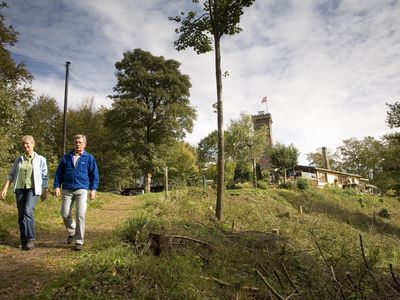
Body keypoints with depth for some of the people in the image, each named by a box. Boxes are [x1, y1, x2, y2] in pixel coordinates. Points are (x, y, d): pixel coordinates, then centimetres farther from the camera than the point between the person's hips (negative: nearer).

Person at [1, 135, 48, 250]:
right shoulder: (19, 159, 11)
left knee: (28, 211, -22)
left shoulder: (40, 159, 2)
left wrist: (45, 191, 2)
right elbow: (11, 175, 13)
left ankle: (30, 239, -15)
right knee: (21, 215, 3)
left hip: (33, 189, -4)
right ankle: (24, 240, 14)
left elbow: (44, 176, 3)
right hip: (20, 189, 4)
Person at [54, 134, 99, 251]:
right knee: (65, 214, 3)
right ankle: (71, 232, 32)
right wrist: (57, 186, 3)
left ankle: (79, 241, 2)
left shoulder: (89, 158, 4)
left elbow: (94, 175, 3)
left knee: (80, 215, -9)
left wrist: (93, 189, -3)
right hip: (67, 190, 3)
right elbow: (59, 173, 12)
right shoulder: (66, 157, 10)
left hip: (81, 190, -3)